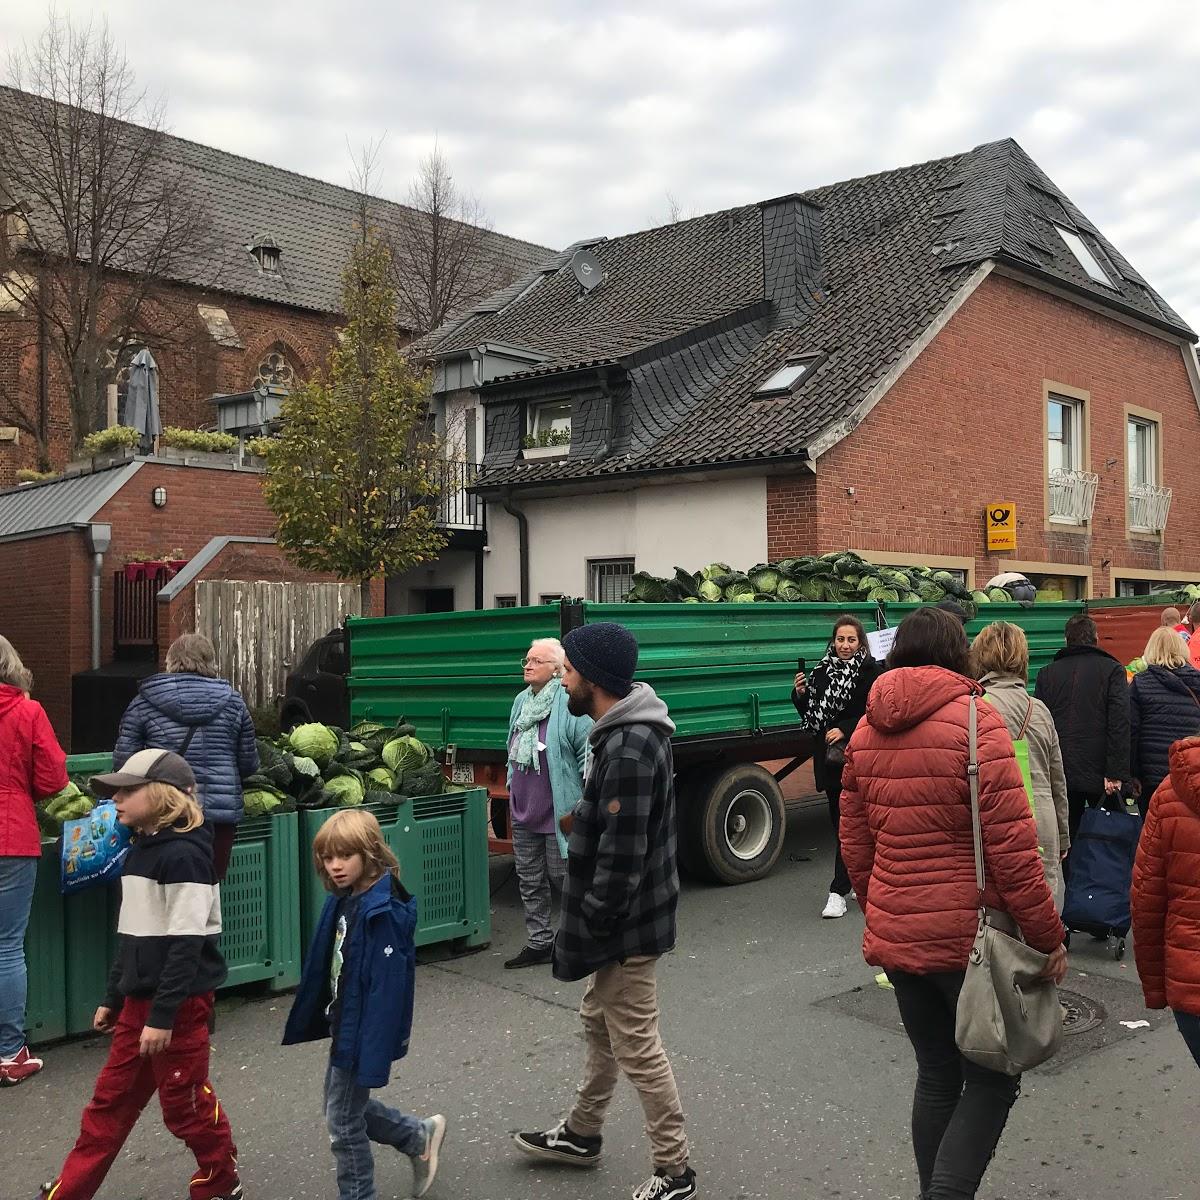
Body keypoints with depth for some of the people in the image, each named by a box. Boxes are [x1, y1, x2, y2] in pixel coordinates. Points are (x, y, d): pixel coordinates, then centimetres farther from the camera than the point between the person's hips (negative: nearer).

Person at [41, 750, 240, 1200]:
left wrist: (163, 1015, -22)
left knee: (185, 1102, 6)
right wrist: (113, 998, 19)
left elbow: (186, 943, -21)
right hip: (139, 999, 8)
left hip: (180, 1003, -8)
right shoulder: (139, 849, 9)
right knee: (110, 1100, 14)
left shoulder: (184, 854, -19)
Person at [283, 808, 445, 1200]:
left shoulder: (383, 912, -25)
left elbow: (387, 987, -26)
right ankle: (420, 1136, 37)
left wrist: (374, 1057, -26)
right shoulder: (342, 901, 2)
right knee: (344, 1103, 22)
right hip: (344, 1025, 9)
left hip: (362, 1033, -9)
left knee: (343, 1122, 6)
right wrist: (311, 1021, 17)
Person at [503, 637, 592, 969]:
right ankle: (538, 943, 26)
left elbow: (589, 754, -17)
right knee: (529, 880, 14)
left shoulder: (570, 703, -17)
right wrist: (512, 786, 22)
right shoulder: (521, 701, 9)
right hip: (523, 810, 8)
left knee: (562, 875, 5)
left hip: (558, 813, -8)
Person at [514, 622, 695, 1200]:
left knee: (636, 1048, 2)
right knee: (599, 1023, 24)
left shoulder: (629, 751, -26)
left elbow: (621, 860, -27)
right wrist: (589, 927, 18)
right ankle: (581, 1133, 42)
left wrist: (586, 932, -18)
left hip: (627, 926, -10)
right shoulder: (623, 733, 7)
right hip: (623, 920, 10)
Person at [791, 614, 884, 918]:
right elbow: (811, 716, 15)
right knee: (840, 820, 13)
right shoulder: (822, 671, 11)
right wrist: (800, 694, -3)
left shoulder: (871, 672, -7)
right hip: (828, 757, 6)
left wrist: (844, 730, -19)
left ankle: (839, 891, -2)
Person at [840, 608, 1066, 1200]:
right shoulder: (974, 720, -13)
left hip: (895, 939, 6)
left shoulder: (866, 732, 6)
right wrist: (1049, 936, -7)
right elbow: (1011, 847, -16)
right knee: (992, 1080, 7)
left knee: (937, 1076, 18)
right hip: (969, 935, -6)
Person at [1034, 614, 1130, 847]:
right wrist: (1116, 773, -11)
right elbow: (1120, 725, -9)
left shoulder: (1047, 673, 8)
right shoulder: (1112, 670, 0)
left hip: (1058, 773, 2)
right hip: (1098, 772, -2)